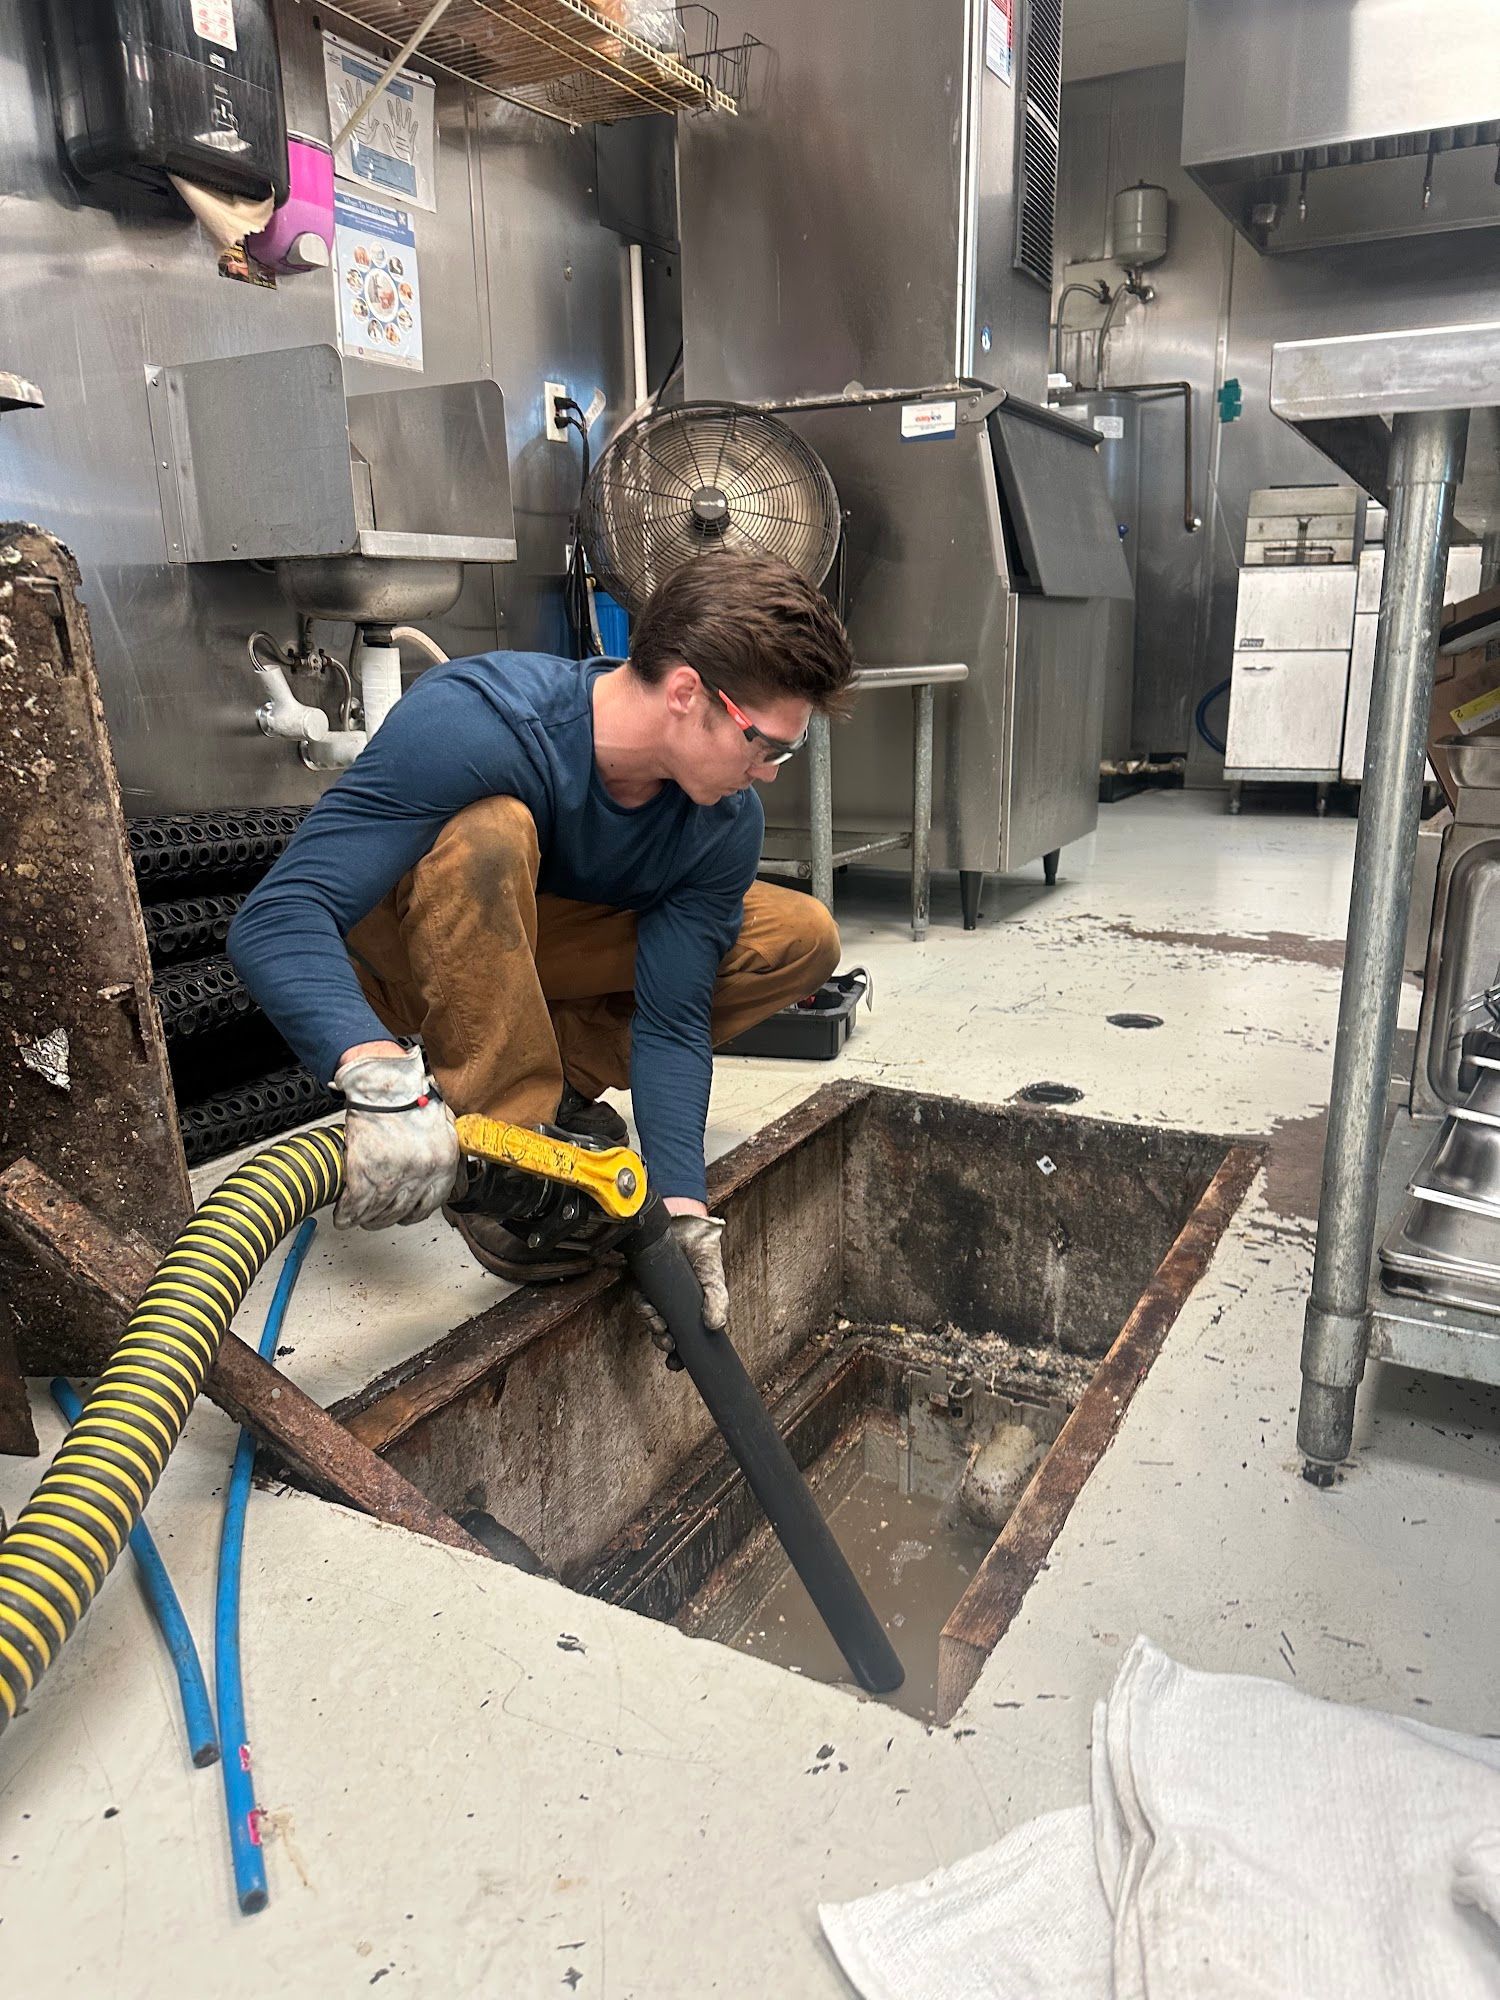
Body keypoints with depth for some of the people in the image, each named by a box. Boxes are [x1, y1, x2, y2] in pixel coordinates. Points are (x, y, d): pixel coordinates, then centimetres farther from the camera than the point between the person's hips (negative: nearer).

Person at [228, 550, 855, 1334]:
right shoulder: (467, 720, -36)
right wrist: (383, 1077, -60)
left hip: (537, 947, 5)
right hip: (403, 961, -5)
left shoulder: (723, 824, -18)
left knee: (802, 936, -9)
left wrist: (681, 1206, -30)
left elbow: (670, 1020, -17)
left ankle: (550, 1079, -4)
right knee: (489, 832, -40)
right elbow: (276, 920, -43)